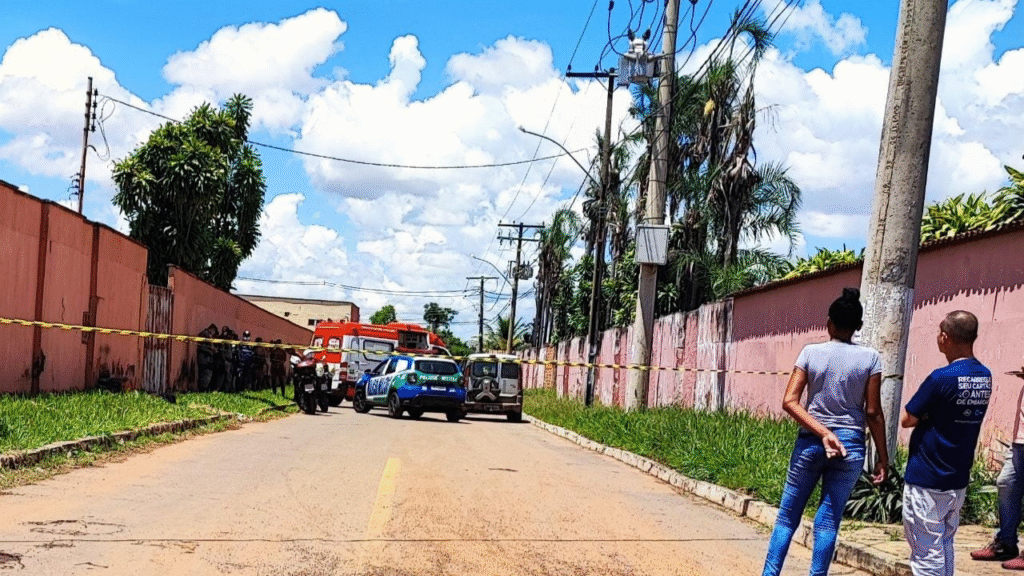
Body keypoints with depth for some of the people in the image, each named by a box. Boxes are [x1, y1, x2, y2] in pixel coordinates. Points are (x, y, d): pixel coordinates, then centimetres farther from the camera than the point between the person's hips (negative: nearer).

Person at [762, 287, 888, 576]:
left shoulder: (811, 352, -2)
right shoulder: (870, 357, -4)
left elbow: (789, 401, -10)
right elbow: (873, 413, -4)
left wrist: (822, 432, -12)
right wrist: (882, 457, 2)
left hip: (810, 443, 1)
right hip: (850, 445, 0)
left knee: (788, 515, 11)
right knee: (828, 521, 5)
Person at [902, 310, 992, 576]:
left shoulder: (941, 378, -20)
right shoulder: (985, 376, 4)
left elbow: (907, 420, -12)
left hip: (926, 482, -7)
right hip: (958, 481, 7)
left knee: (926, 553, -1)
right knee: (944, 547, 18)